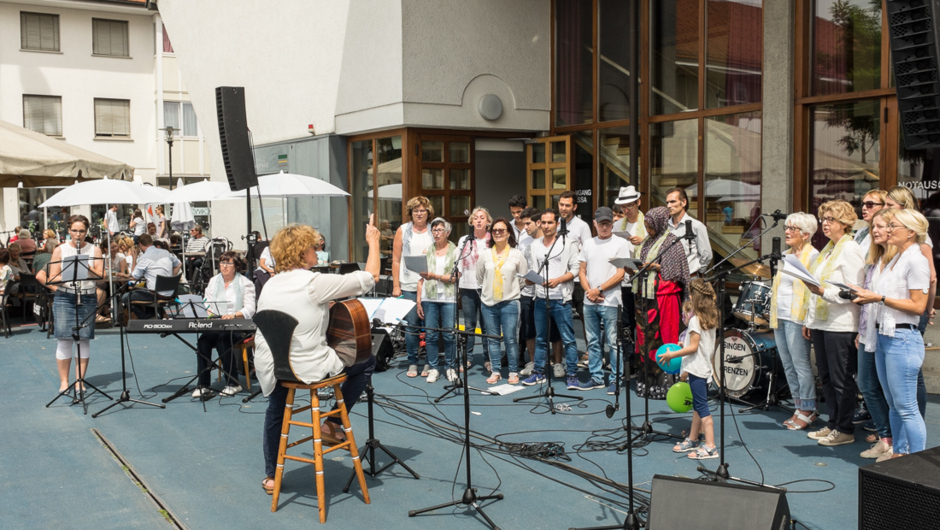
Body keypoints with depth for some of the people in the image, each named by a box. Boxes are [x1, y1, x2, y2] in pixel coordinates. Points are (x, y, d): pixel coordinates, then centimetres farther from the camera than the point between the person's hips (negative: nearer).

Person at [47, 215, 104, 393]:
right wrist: (67, 275, -17)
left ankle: (80, 380, 10)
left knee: (84, 339, 0)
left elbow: (101, 277, 0)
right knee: (64, 339, -4)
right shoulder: (60, 250, 6)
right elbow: (52, 279, 2)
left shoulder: (94, 250, 7)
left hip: (87, 298, 1)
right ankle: (63, 381, 6)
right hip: (64, 299, -1)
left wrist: (87, 267, -17)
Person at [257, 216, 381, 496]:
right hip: (308, 369, -6)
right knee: (367, 361, 16)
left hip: (271, 370, 7)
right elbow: (370, 277, -13)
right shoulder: (315, 283, -17)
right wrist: (373, 241, 3)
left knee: (275, 413, 36)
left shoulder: (269, 285, 2)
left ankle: (270, 476, 43)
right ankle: (331, 423, 20)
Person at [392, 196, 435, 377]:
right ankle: (412, 363, 10)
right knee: (411, 326, -1)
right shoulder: (403, 230, 7)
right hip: (408, 286, 0)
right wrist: (396, 286, -1)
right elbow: (396, 259, 5)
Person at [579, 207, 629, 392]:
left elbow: (620, 274, -8)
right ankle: (596, 377, 20)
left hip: (609, 301, -5)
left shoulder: (620, 243, -2)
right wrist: (588, 291, -4)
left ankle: (616, 378, 7)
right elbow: (582, 271, 13)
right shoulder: (588, 244, 13)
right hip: (589, 301, 5)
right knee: (593, 342, 10)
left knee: (612, 342, -2)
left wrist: (599, 290, -11)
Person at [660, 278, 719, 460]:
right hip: (704, 366, 10)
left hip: (696, 368, -10)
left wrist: (672, 355, -14)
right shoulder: (711, 317, 10)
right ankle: (692, 440, 27)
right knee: (697, 404, 16)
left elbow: (693, 347, -19)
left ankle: (710, 447, -10)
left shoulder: (696, 319, -17)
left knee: (701, 406, -9)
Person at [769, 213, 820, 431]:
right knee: (788, 366, 10)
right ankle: (799, 408, 18)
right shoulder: (787, 255, 18)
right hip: (780, 318, 9)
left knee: (801, 365, -4)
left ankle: (807, 410, 5)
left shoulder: (812, 256, -8)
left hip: (797, 318, -9)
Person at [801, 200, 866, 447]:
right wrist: (808, 319, 18)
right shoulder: (827, 249, 16)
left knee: (841, 379, -1)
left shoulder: (850, 250, -11)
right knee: (826, 377, 13)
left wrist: (823, 291, -28)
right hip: (821, 322, 9)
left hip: (840, 325, -9)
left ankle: (845, 429, 9)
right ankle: (833, 424, 24)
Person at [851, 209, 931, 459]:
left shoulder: (916, 261, -11)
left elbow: (918, 306, -17)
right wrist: (865, 294, 7)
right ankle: (898, 454, 23)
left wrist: (880, 298, -17)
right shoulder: (895, 259, 16)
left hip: (903, 338, -9)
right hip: (884, 336, 9)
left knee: (906, 407, -6)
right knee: (893, 404, 14)